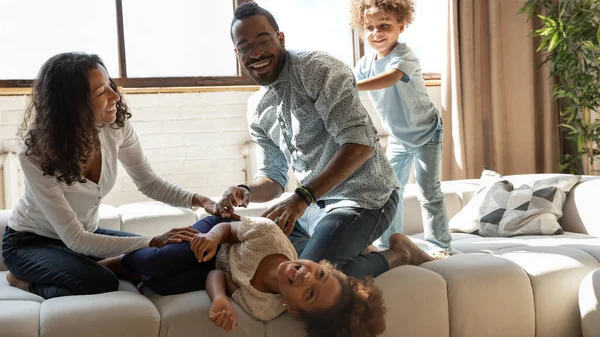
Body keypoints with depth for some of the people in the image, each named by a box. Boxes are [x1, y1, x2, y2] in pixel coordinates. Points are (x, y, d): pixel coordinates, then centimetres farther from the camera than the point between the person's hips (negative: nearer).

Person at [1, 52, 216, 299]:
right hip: (30, 242, -5)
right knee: (102, 284, -31)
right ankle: (28, 282, -3)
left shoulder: (116, 125, -18)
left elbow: (148, 182, -2)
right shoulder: (36, 155, -31)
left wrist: (197, 200, -21)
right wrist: (153, 242, -38)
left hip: (85, 234, 6)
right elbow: (74, 240, -31)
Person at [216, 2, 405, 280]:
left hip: (364, 196, -8)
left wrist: (303, 197, -32)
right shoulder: (257, 109, 9)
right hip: (317, 202, 9)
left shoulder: (317, 69, -14)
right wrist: (246, 192, -12)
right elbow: (273, 176, 13)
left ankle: (392, 256, -1)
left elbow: (360, 143, -24)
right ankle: (353, 250, 11)